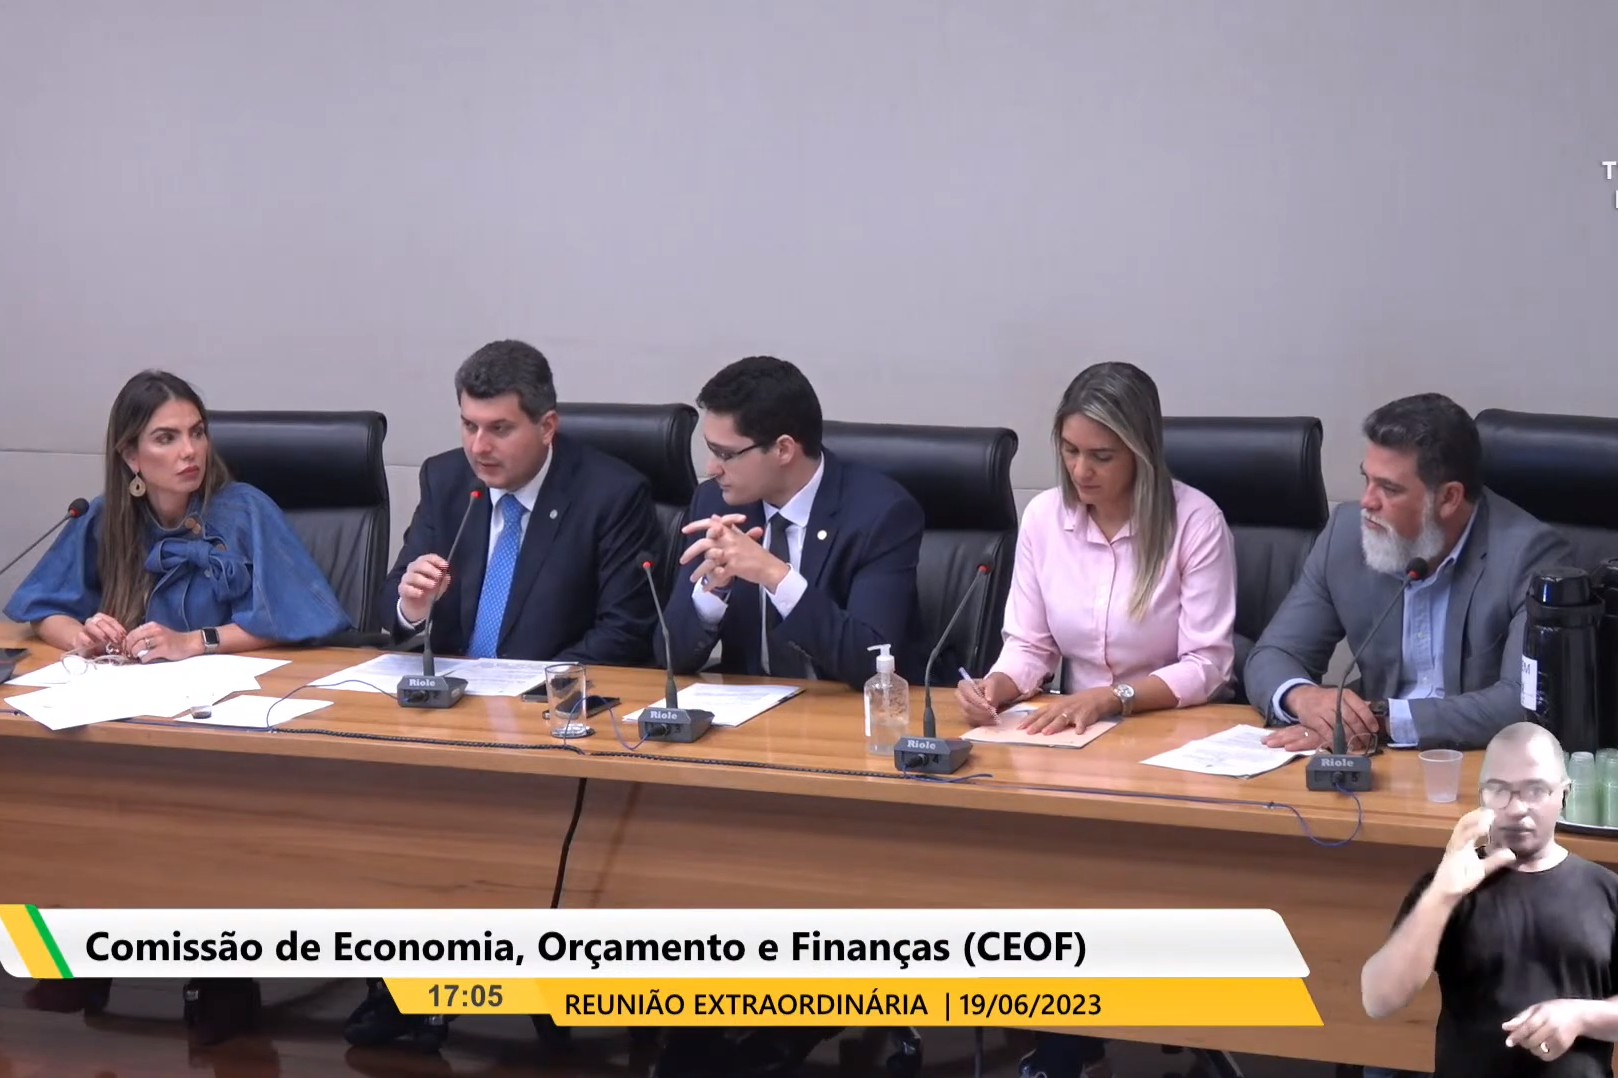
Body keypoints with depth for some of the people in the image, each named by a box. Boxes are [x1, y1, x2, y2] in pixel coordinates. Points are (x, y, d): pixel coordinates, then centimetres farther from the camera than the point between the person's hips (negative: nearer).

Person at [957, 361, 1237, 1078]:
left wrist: (1112, 698, -29)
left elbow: (1205, 666, -15)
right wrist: (996, 688, -19)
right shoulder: (1043, 516, 0)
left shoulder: (1194, 521, -13)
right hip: (1076, 733, 4)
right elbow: (1028, 645, 3)